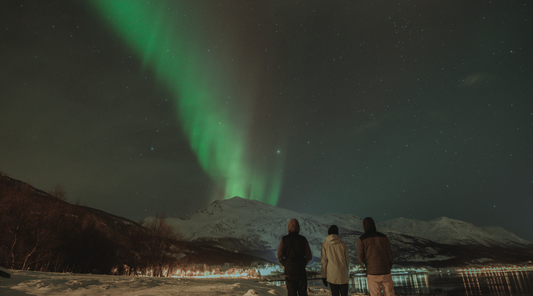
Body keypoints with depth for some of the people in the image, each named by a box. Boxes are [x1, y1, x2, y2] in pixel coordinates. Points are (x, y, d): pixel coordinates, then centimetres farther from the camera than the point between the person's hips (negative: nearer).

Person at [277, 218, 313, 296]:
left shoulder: (284, 239, -6)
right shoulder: (303, 239, -3)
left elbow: (280, 256, -4)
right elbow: (309, 256, 1)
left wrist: (286, 265, 8)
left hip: (289, 271, -1)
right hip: (301, 271, 1)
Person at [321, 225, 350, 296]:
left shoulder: (325, 244, -1)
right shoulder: (342, 244, 2)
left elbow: (323, 261, -1)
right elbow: (347, 259, 6)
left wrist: (324, 276, 5)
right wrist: (348, 273, 18)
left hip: (332, 275, -1)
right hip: (343, 274, 1)